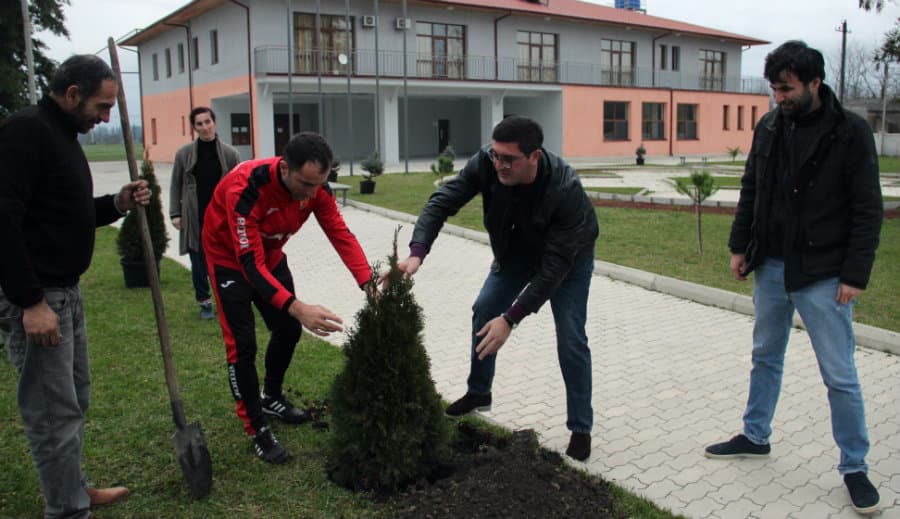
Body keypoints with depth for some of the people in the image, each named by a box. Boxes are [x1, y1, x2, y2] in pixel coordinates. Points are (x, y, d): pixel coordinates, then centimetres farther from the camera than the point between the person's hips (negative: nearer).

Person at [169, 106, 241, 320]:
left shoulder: (230, 153, 1)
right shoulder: (184, 154, 4)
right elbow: (176, 186, 8)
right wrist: (175, 213, 1)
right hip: (195, 219, 1)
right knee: (198, 262, 6)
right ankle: (204, 301, 19)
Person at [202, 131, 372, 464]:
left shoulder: (314, 186, -23)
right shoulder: (246, 189, -40)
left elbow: (340, 234, -23)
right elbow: (251, 264, -42)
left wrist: (369, 284, -37)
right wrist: (298, 308, -53)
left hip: (270, 255, 6)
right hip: (230, 259, -6)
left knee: (288, 330, 11)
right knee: (242, 344, -9)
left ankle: (271, 398, 36)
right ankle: (257, 430, 6)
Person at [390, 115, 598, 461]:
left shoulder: (566, 190, -42)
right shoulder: (486, 163, -31)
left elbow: (555, 265, -40)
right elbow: (443, 201, -27)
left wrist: (511, 318, -42)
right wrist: (417, 254, -43)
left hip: (569, 256, -4)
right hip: (516, 249, 5)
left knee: (570, 340, -10)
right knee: (483, 312, 6)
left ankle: (581, 429, 8)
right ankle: (478, 393, 29)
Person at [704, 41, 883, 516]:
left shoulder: (850, 132, -11)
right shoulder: (769, 126, 3)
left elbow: (868, 210, -10)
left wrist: (855, 274, -14)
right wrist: (740, 246, 7)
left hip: (822, 276, -5)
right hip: (770, 267, 5)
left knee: (840, 375, 3)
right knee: (766, 357, 18)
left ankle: (854, 467, 19)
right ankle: (755, 436, 35)